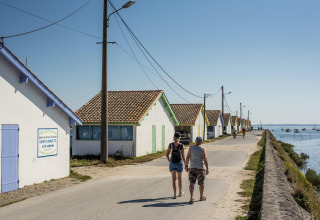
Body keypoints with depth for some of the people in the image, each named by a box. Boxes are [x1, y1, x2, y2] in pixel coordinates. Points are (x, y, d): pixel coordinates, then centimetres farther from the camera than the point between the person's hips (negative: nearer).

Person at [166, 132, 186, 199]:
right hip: (179, 163, -1)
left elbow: (167, 155, -1)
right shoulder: (181, 146, -12)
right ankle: (180, 192, 32)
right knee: (179, 178, 17)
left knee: (174, 179, 2)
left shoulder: (170, 145, -5)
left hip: (172, 163, 1)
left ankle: (175, 194, -8)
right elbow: (183, 156, -12)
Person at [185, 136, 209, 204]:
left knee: (192, 184, 0)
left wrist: (186, 166, 4)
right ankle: (201, 197, 32)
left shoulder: (191, 148, -3)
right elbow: (205, 159, -12)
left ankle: (191, 197, -16)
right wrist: (207, 168, -9)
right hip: (201, 168, 0)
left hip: (192, 168, 0)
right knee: (201, 183, 17)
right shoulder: (202, 149, -6)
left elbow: (188, 157, -5)